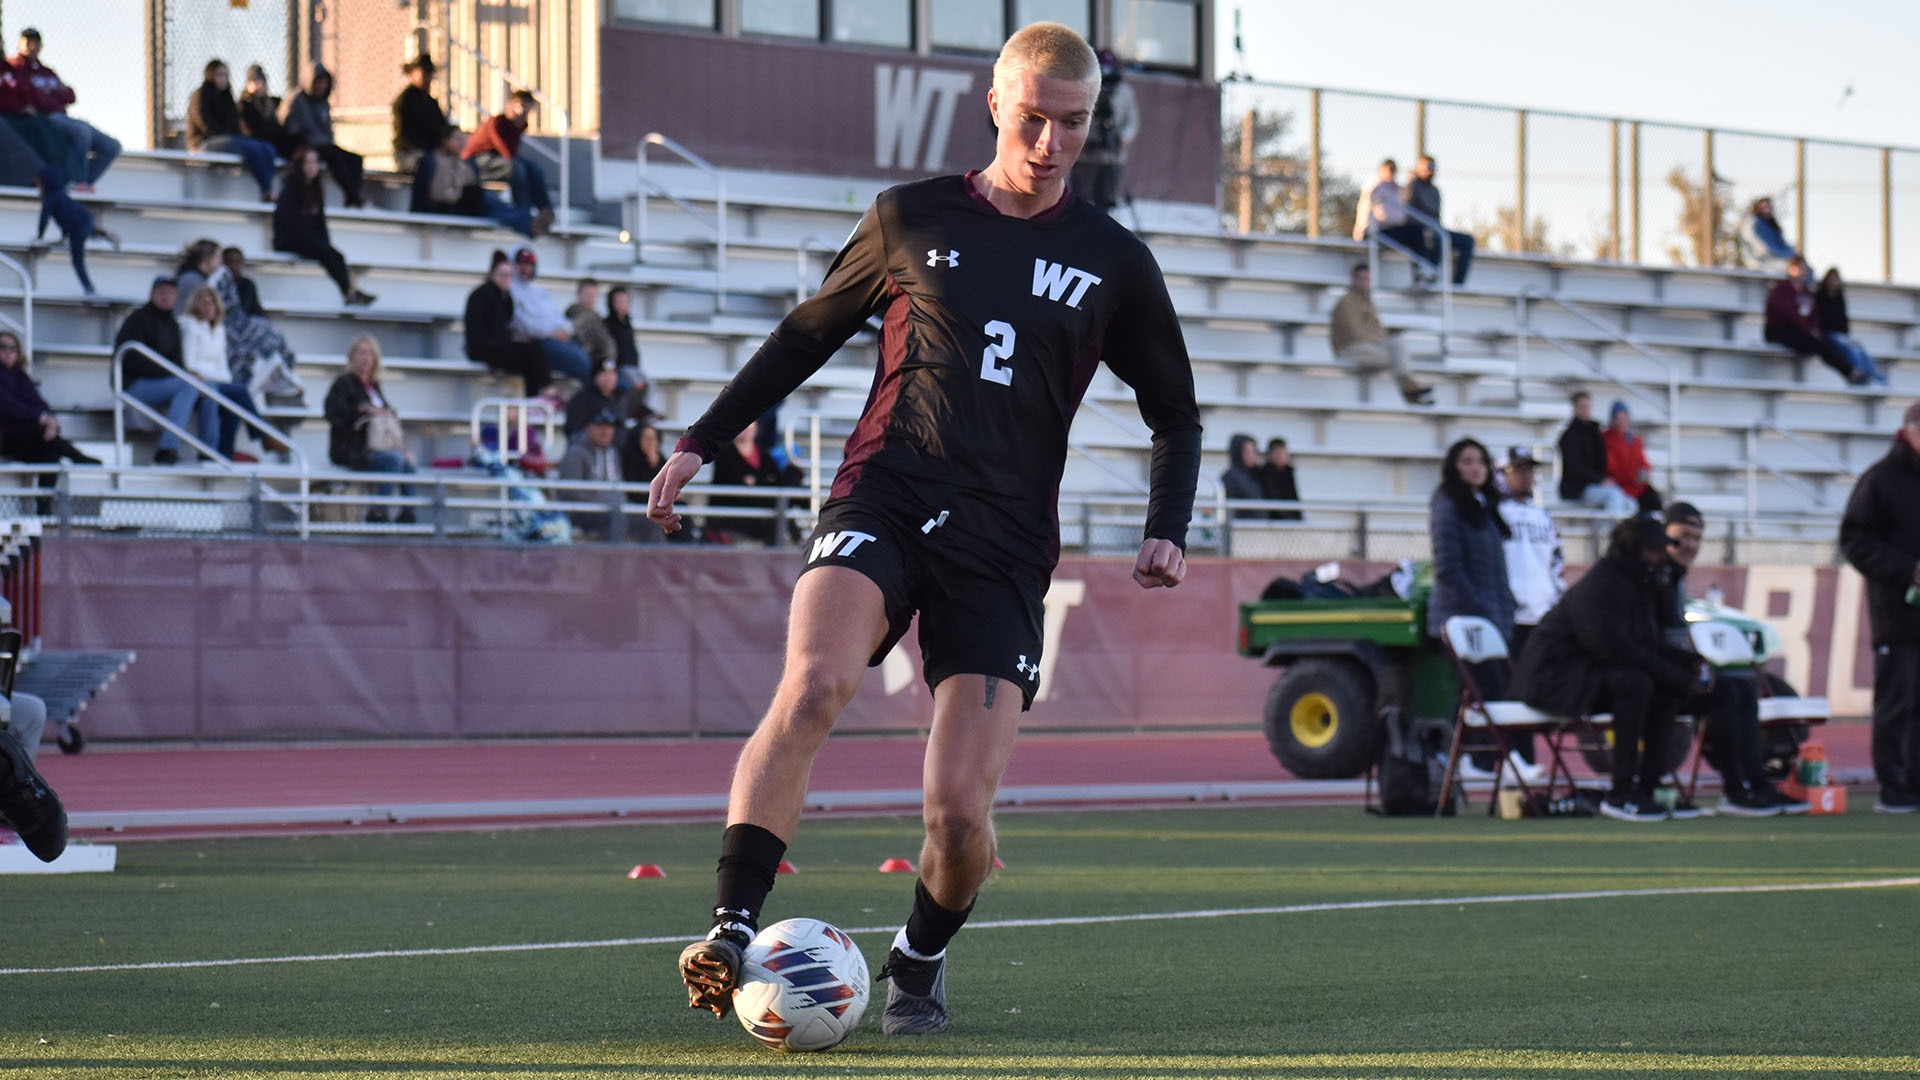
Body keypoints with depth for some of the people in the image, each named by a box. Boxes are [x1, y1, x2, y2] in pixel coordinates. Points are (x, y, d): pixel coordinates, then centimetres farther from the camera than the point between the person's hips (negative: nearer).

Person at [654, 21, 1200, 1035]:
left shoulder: (1112, 262, 11)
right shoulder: (909, 219, 9)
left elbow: (1175, 414, 21)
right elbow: (807, 335, 22)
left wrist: (1167, 530, 4)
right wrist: (701, 441, 18)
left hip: (1003, 550, 0)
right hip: (880, 504, 0)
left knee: (959, 812, -11)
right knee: (811, 686, -32)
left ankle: (921, 959, 22)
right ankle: (731, 933, -32)